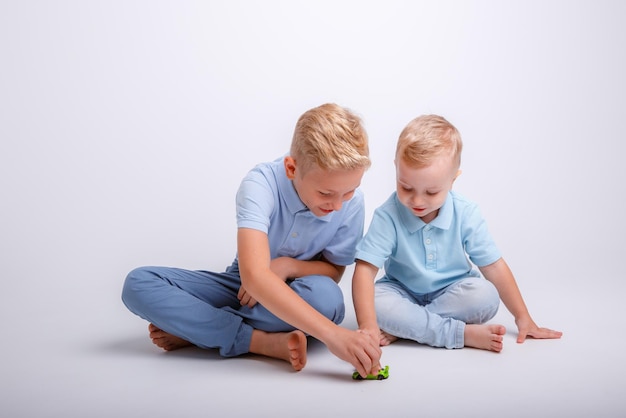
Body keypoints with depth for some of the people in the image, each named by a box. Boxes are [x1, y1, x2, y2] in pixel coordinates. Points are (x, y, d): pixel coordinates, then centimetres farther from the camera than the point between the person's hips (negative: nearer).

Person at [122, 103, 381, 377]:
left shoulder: (352, 203, -19)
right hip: (245, 286, 0)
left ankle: (189, 329, -19)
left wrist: (287, 265, -27)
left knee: (327, 296, -37)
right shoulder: (261, 183, -29)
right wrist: (332, 333, -52)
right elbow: (253, 275, -43)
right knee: (138, 283, -20)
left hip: (298, 297, 1)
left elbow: (334, 271, -5)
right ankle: (264, 341, -27)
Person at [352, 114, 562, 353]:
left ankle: (401, 328, -22)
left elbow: (493, 267, -7)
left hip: (452, 293, 2)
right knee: (376, 302, -32)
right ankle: (462, 333, -28)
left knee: (486, 296, -28)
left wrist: (523, 318, -3)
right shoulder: (388, 216, -21)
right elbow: (365, 270, -27)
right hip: (403, 293, -1)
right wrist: (367, 326, -40)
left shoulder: (465, 215, -14)